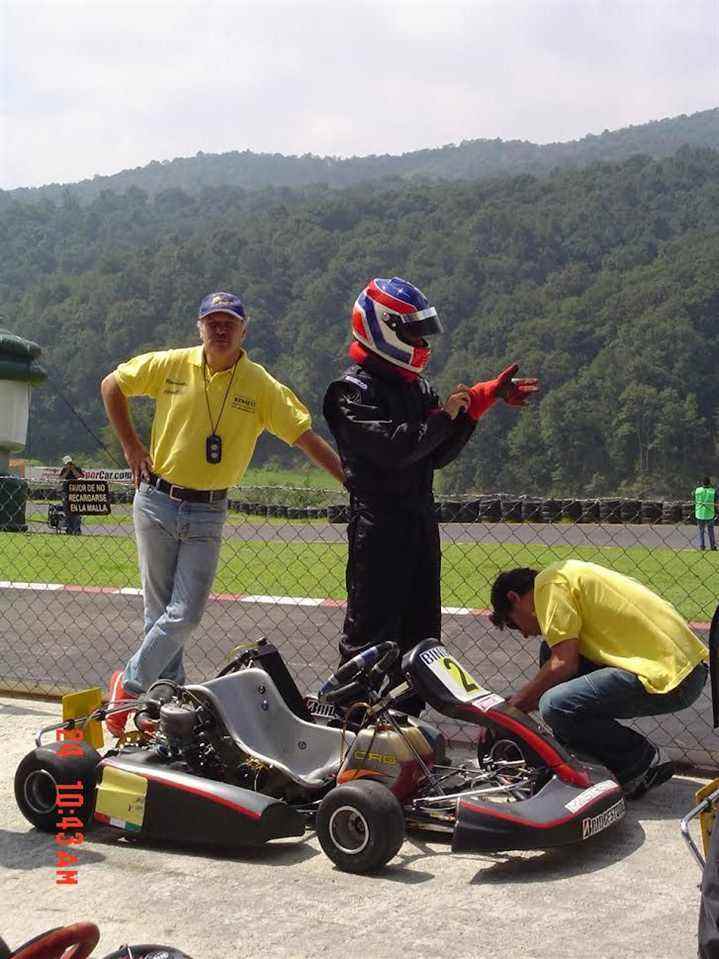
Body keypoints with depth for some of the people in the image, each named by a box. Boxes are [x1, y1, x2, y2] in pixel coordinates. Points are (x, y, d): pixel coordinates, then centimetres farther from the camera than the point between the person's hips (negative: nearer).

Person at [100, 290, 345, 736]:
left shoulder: (262, 386, -4)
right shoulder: (170, 365, -1)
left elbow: (308, 437, -6)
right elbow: (112, 385, 12)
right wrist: (132, 446, 7)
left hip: (208, 514, 0)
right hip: (157, 502, 0)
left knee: (185, 615, -5)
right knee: (160, 610, 6)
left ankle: (130, 684, 14)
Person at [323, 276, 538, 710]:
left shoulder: (416, 386, 16)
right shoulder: (352, 390, -10)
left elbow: (438, 454, 9)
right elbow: (393, 448, -24)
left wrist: (484, 399, 2)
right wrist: (444, 416, -11)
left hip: (421, 521, 9)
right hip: (379, 524, -9)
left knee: (420, 632, 14)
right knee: (371, 633, -6)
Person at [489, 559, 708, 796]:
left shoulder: (550, 583, -6)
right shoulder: (568, 576, 23)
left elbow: (564, 665, -13)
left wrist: (514, 706, 1)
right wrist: (518, 704, 24)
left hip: (670, 678, -10)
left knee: (556, 706, -19)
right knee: (551, 652, 12)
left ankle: (642, 760, 0)